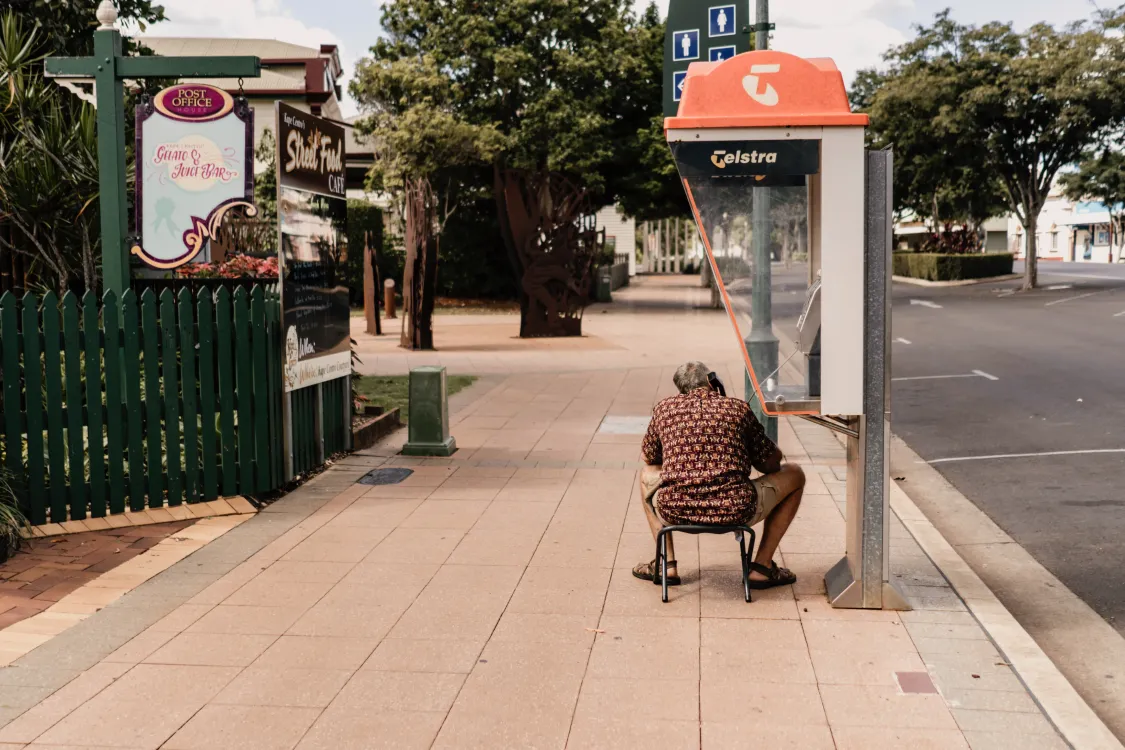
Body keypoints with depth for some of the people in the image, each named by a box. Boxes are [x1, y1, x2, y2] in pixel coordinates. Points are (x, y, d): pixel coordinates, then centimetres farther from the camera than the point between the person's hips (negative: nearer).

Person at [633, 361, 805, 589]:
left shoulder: (664, 408, 12)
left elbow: (649, 458, 27)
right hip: (735, 512, -2)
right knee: (795, 475, 23)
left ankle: (666, 565, 25)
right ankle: (761, 566, 19)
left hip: (675, 511, 2)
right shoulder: (738, 408, 8)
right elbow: (772, 462, 15)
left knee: (647, 473, 35)